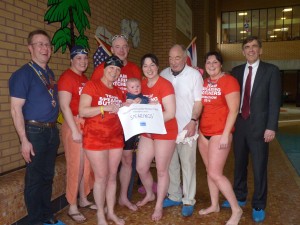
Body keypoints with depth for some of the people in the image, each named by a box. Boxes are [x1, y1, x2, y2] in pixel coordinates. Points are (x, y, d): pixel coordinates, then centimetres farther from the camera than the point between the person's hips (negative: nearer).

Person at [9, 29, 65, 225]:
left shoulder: (50, 74, 11)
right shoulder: (23, 74, -10)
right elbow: (16, 109, -14)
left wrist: (54, 130, 10)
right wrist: (24, 140, -17)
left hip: (52, 131, 7)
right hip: (34, 132, -6)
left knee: (48, 176, 16)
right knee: (34, 179, 5)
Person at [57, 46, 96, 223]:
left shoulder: (85, 78, 14)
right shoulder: (66, 77, -10)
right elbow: (64, 106, -17)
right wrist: (75, 130, -20)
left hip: (89, 125, 8)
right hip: (74, 125, -7)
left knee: (87, 166, 13)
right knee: (76, 166, -2)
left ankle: (83, 200, 29)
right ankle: (72, 207, 12)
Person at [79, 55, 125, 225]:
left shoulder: (119, 92, 14)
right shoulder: (91, 86, -5)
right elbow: (82, 111, -14)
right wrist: (106, 108, -20)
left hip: (116, 139, 6)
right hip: (96, 139, -6)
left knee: (112, 176, 12)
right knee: (101, 177, 2)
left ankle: (111, 211, 27)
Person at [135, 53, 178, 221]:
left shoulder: (165, 85, -16)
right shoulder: (142, 85, 6)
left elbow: (171, 113, -21)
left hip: (165, 132, -7)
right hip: (147, 133, 7)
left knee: (162, 170, 5)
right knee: (141, 168, 11)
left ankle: (159, 206, 24)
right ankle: (150, 195, 39)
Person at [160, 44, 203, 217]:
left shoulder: (195, 75, -5)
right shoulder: (163, 75, 6)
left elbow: (198, 102, -5)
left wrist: (193, 121, -15)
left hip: (187, 127, -4)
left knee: (188, 164, 3)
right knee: (170, 163, 13)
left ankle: (188, 201, 16)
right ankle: (174, 196, 29)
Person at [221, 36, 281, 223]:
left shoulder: (271, 71, -1)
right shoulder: (236, 71, 10)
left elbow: (275, 101, -5)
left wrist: (271, 127, -12)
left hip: (259, 126, -3)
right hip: (239, 124, 4)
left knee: (259, 167, 4)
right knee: (239, 163, 14)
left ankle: (259, 206, 20)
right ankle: (240, 197, 32)